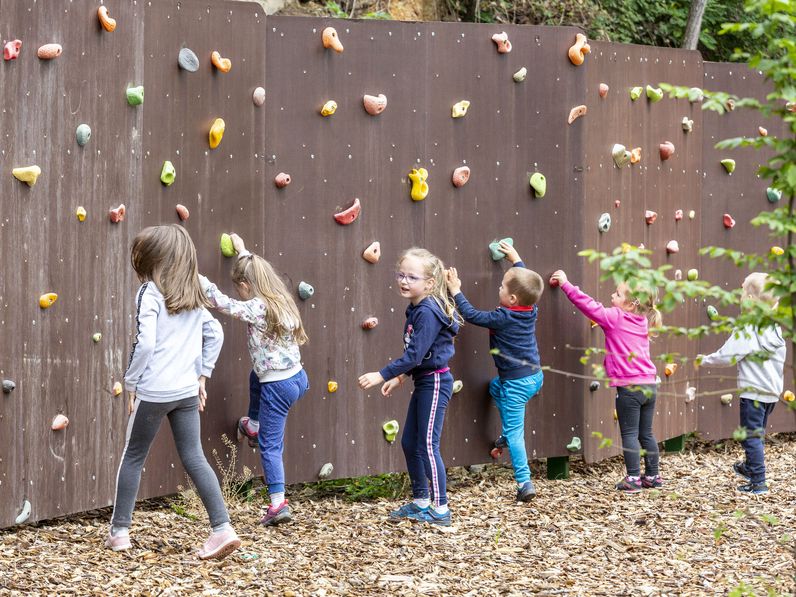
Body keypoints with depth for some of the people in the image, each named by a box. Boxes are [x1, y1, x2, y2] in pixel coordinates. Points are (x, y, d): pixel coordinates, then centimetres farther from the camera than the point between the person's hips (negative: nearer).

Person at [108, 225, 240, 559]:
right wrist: (203, 374, 19)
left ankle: (119, 532, 14)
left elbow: (145, 343, -17)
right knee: (194, 458, 5)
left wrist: (130, 382, -8)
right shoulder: (192, 296, 11)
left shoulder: (150, 292, -10)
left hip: (154, 391, -6)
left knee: (133, 457, 9)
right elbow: (216, 334, 17)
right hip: (187, 391, 6)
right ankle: (223, 529, -5)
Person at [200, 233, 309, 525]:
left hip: (278, 386, -8)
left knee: (270, 446, 0)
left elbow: (221, 302, -12)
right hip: (298, 376, 8)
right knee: (256, 376, 39)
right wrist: (242, 251, 36)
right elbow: (256, 272, 23)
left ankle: (278, 503, -3)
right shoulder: (281, 299, 4)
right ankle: (254, 423, 56)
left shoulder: (255, 308, -19)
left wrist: (197, 278, -1)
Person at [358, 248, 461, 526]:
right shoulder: (416, 309, 8)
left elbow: (415, 354, -25)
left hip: (435, 382, -10)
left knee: (428, 446, -5)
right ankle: (420, 502, 25)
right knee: (409, 442, 15)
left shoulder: (428, 312, -21)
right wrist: (400, 377, 21)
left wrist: (382, 375, -23)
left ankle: (441, 510, 1)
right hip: (423, 381, 10)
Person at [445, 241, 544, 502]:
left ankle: (524, 482, -5)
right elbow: (526, 283, 19)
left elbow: (471, 315, -14)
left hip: (517, 383, -8)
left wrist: (456, 292, -3)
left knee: (515, 432, -2)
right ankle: (508, 435, 32)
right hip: (535, 375, 8)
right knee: (495, 386, 34)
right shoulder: (531, 310, 0)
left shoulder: (502, 318, -20)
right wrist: (516, 260, 29)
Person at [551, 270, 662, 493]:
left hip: (629, 387, -7)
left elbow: (588, 305, -8)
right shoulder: (641, 322, 11)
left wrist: (565, 284, -1)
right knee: (646, 434, 15)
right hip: (649, 384, 7)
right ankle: (652, 476, 20)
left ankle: (633, 479, -3)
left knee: (629, 434, -1)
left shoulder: (614, 318, -8)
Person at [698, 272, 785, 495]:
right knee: (757, 433, 25)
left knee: (751, 437, -1)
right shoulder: (775, 327, 6)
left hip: (753, 391, -8)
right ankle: (750, 468, 42)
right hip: (773, 390, 8)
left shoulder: (746, 329, -18)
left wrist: (704, 360, -2)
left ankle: (758, 482, 0)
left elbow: (727, 356, -20)